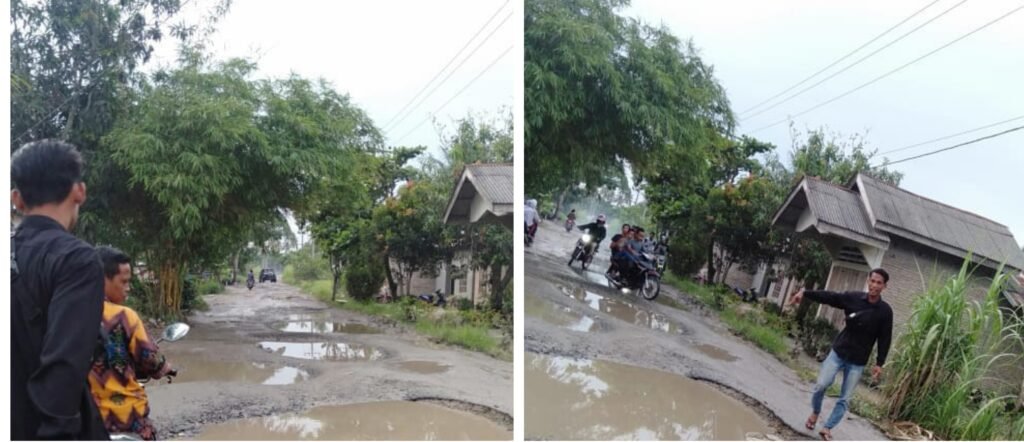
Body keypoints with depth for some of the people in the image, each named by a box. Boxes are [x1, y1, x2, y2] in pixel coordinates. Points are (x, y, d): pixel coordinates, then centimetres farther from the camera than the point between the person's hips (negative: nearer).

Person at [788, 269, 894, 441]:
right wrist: (805, 293, -15)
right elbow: (828, 297, -4)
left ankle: (827, 428, 15)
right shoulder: (853, 298, -6)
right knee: (821, 385, -7)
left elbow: (885, 339, -5)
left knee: (844, 399, 3)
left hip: (858, 362, 0)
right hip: (838, 352, 1)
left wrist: (879, 363, -7)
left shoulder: (885, 311, -9)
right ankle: (815, 412, 21)